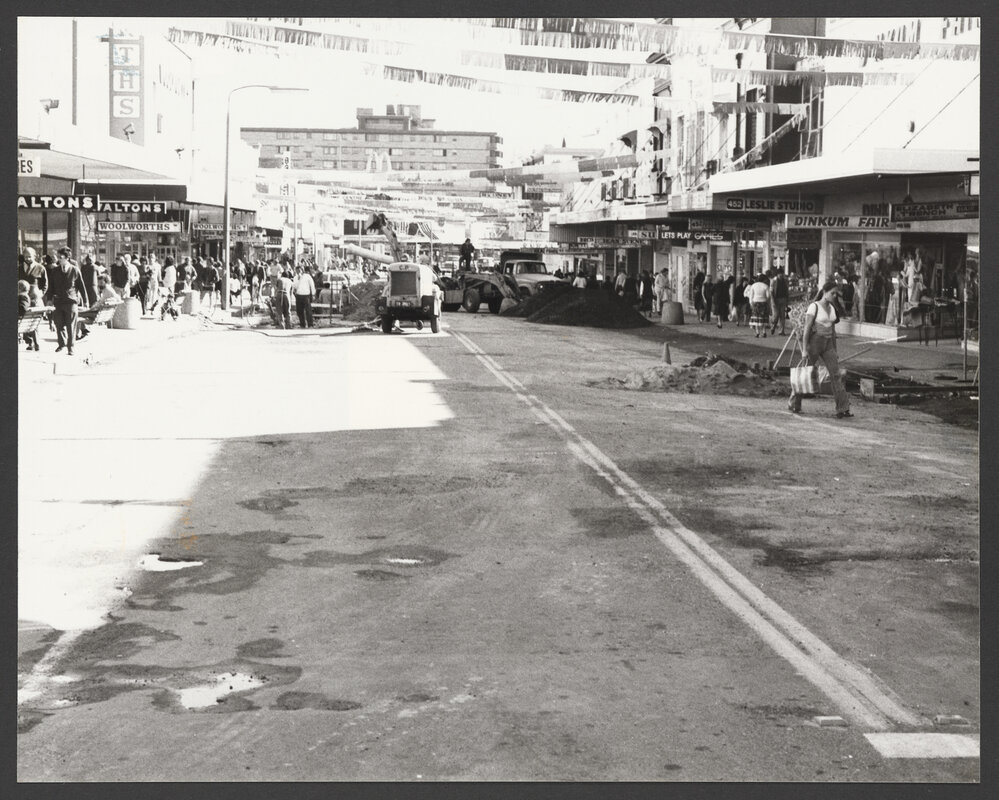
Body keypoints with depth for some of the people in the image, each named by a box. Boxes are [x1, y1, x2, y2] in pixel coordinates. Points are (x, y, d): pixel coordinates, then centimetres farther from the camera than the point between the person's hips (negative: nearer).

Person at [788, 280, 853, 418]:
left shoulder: (832, 308, 11)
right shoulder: (814, 307, -10)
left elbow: (833, 330, 17)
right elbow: (807, 328, -13)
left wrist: (834, 351, 17)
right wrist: (804, 349, -18)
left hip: (827, 344, 6)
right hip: (814, 341, -6)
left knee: (835, 374, -5)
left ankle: (843, 408, -8)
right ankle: (793, 405, 21)